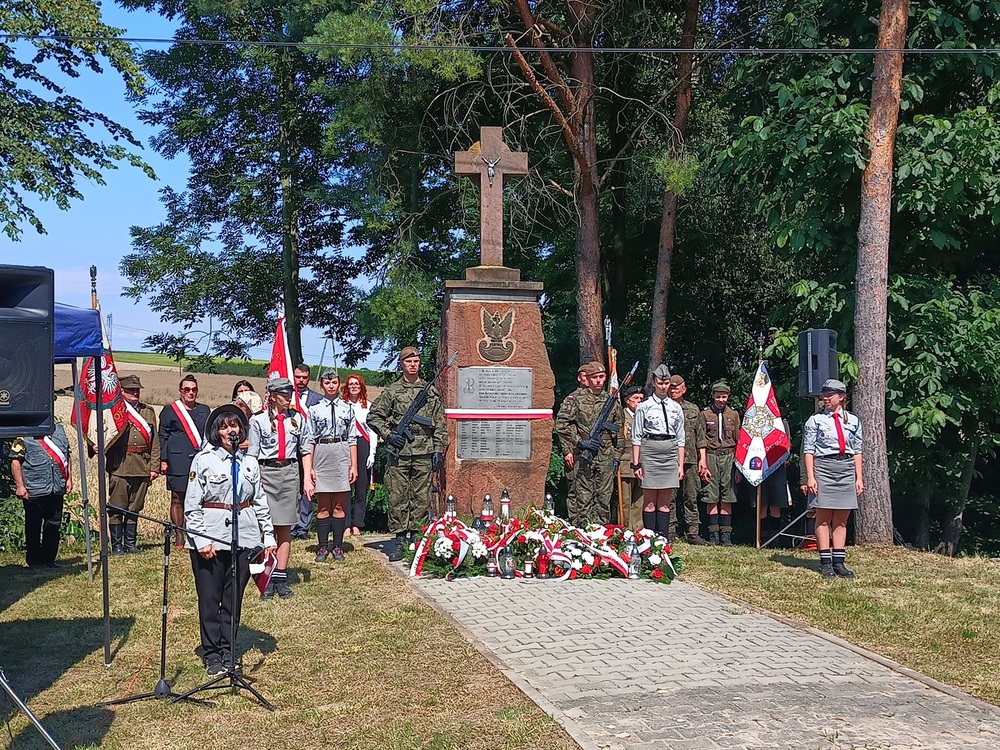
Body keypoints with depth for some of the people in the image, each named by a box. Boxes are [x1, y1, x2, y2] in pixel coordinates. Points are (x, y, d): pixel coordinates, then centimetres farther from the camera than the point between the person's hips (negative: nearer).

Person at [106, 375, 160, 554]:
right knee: (117, 508, 1)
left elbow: (154, 442, 12)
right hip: (119, 467, -4)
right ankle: (116, 545, 11)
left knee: (135, 508, 11)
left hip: (142, 469, 4)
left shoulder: (148, 412, 14)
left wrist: (154, 467, 7)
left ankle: (131, 543, 20)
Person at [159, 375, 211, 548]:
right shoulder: (169, 410, 6)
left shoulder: (204, 410, 17)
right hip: (178, 461, -3)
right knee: (178, 499, 2)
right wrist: (163, 460, -4)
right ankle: (178, 537, 8)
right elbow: (163, 437, 4)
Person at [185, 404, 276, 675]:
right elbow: (191, 505, -6)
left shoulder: (249, 462, 9)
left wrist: (269, 536, 8)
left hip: (243, 539, 4)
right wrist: (200, 540, -13)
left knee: (234, 600, 10)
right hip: (210, 540, -3)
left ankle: (228, 652, 20)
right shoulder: (203, 460, -3)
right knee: (210, 600, 3)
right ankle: (213, 656, 15)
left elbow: (260, 502, 13)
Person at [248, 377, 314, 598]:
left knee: (285, 528, 7)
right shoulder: (258, 420, 0)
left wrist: (307, 479, 5)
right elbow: (252, 454, 0)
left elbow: (306, 450, 10)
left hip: (290, 473, 3)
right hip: (266, 473, -2)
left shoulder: (298, 419, 7)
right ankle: (267, 578, 5)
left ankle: (281, 577, 13)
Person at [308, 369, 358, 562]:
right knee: (323, 507, 3)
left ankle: (338, 546, 11)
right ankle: (323, 546, 9)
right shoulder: (314, 409, 5)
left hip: (342, 455, 1)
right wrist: (309, 467, -1)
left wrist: (354, 465, 1)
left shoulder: (347, 408, 7)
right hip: (321, 456, 0)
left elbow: (352, 439, 6)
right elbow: (310, 440, 5)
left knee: (339, 506, 4)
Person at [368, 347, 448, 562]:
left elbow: (440, 424, 9)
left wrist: (438, 450, 3)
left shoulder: (431, 392, 9)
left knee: (421, 498, 4)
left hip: (424, 453, 1)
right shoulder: (392, 391, 6)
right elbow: (373, 417, 8)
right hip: (399, 452, -1)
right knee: (397, 497, 0)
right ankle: (399, 539, 6)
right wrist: (387, 435, -6)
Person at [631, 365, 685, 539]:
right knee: (650, 502, -1)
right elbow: (636, 437, 1)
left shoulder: (676, 408, 11)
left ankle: (663, 538, 9)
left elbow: (681, 439, 13)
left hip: (670, 453, 3)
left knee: (665, 503, 5)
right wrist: (636, 463, -4)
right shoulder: (644, 407, 1)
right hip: (650, 451, -3)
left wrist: (681, 464, 8)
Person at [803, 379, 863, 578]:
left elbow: (857, 451, 12)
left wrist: (859, 478, 8)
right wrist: (810, 477, -8)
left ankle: (839, 562, 10)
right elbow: (808, 451, -1)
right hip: (824, 467, -3)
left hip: (847, 469, 3)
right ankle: (826, 563, 4)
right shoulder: (815, 420, 2)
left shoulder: (853, 421, 11)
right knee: (823, 517, -1)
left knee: (842, 519, 6)